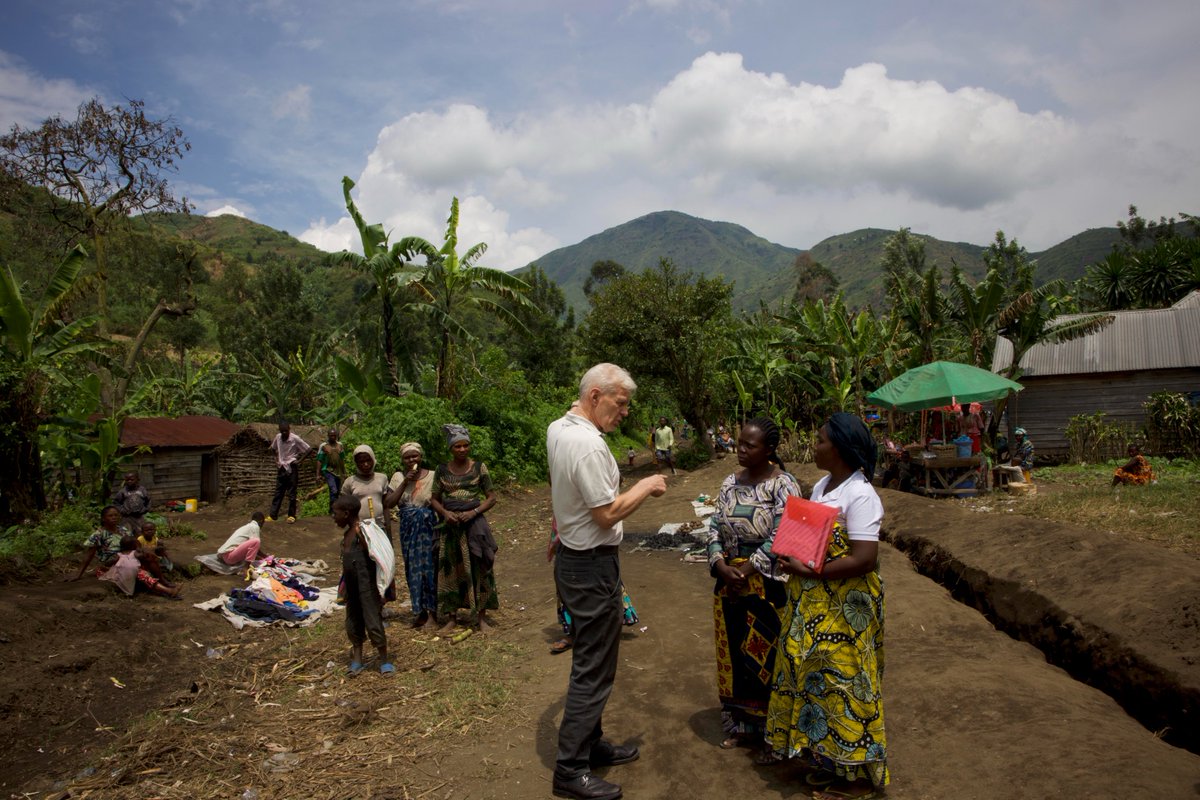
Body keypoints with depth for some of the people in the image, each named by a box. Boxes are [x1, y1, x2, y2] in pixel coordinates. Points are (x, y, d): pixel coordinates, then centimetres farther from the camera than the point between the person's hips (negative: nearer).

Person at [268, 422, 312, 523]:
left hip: (292, 468, -4)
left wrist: (299, 460, -11)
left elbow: (308, 449, -9)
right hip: (281, 468, 4)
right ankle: (272, 516, 6)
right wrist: (276, 458, 9)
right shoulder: (278, 437, 1)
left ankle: (291, 515, 9)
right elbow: (273, 448, 21)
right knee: (278, 493, 5)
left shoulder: (295, 439, -13)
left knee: (291, 494, 1)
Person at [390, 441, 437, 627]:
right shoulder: (398, 477, 4)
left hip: (427, 528, -3)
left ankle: (431, 612, 10)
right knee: (413, 569, 8)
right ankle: (419, 611, 20)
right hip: (407, 529, 3)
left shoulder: (432, 476, -5)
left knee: (428, 567, 0)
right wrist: (405, 482, -15)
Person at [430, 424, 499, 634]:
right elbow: (434, 499, 8)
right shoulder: (442, 470, 2)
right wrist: (445, 513, -11)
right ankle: (451, 618, 18)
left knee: (479, 569, 1)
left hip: (475, 524, -1)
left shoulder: (479, 467, -2)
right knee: (450, 570, 5)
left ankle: (481, 617, 13)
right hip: (451, 526, 1)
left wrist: (474, 512, -15)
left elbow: (491, 497, -1)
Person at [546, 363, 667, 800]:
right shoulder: (588, 444, -26)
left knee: (590, 660, 20)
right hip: (592, 567, -10)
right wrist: (645, 487, -11)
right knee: (594, 669, 0)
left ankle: (590, 744, 34)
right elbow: (609, 513, -21)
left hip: (572, 559, 10)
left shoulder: (557, 429, 6)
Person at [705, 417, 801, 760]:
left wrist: (745, 571, -18)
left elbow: (779, 539, -17)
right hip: (729, 585, 6)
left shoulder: (783, 486, -11)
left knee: (768, 658, 5)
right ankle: (740, 725, 32)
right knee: (734, 655, 15)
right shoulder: (730, 484, 7)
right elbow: (714, 528, 5)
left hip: (768, 587, -6)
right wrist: (722, 567, -11)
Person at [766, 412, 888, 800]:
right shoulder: (822, 485, 9)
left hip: (845, 609, -8)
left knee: (843, 683, 3)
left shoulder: (860, 496, -18)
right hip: (812, 605, 8)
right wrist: (793, 558, -2)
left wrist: (808, 572, -22)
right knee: (817, 678, 15)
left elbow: (864, 559, -24)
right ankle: (831, 762, 31)